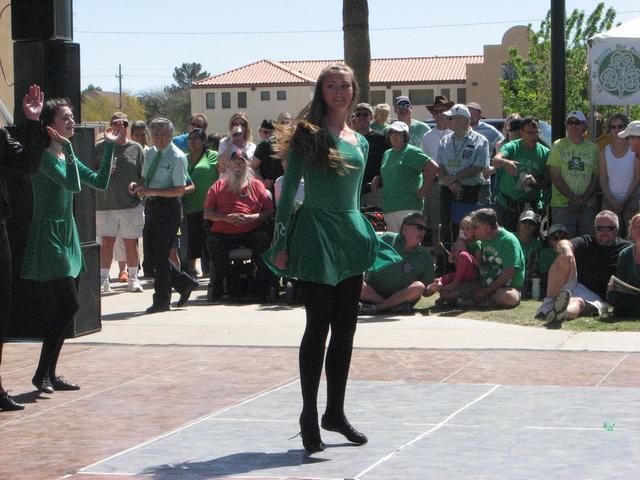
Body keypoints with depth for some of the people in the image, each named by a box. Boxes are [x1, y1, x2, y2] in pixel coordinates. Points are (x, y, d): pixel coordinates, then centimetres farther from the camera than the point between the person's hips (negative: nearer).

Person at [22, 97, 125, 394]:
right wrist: (67, 148, -22)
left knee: (63, 310, 9)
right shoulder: (44, 156, -13)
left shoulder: (66, 156, 14)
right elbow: (73, 185, -25)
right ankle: (42, 374, -5)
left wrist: (109, 146, 11)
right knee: (67, 306, -13)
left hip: (67, 236, 9)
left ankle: (49, 375, 15)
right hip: (48, 237, -9)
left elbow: (100, 182, 12)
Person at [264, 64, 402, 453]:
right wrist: (281, 243, -11)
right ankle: (309, 417, 3)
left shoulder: (360, 142, 14)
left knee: (345, 328, 8)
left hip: (351, 234, 6)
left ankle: (335, 412, 19)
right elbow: (289, 190, -6)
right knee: (319, 325, -5)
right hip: (316, 234, -6)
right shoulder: (308, 135, -4)